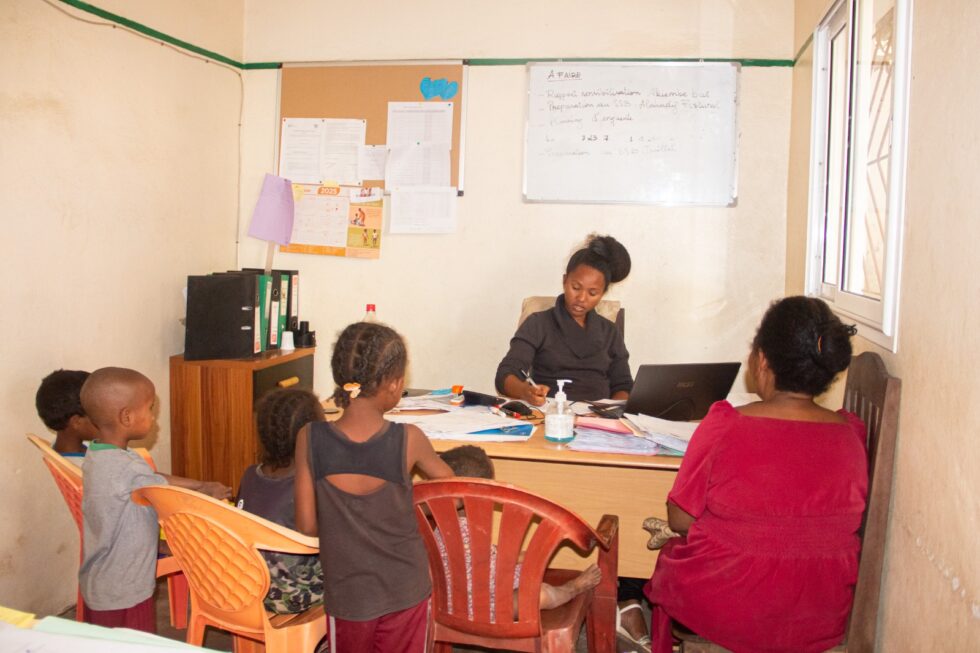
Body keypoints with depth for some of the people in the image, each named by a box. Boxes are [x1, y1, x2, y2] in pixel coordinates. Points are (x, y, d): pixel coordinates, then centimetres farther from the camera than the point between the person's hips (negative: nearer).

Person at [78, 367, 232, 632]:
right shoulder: (127, 468, -29)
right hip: (123, 596, -9)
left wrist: (202, 485, 3)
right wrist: (207, 492, 1)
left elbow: (156, 480, 7)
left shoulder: (97, 456, 0)